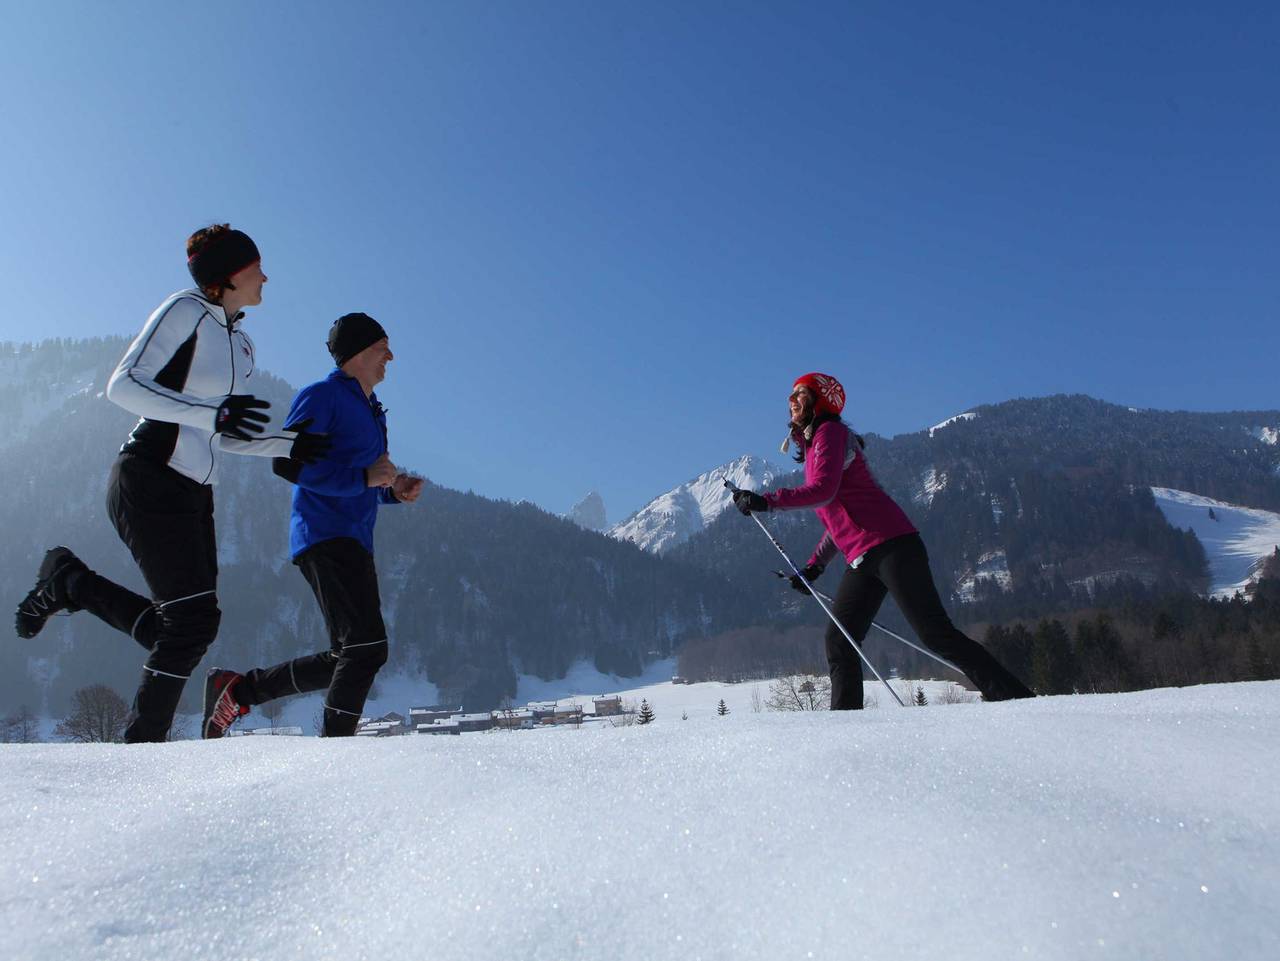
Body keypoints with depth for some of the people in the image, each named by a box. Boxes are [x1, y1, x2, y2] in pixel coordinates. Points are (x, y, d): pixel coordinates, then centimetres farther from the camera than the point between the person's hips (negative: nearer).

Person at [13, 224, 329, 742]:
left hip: (194, 496, 8)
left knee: (175, 630, 6)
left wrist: (289, 444, 8)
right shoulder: (186, 310, -5)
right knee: (194, 621, -10)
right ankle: (143, 739, 6)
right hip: (149, 484, -8)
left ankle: (67, 582, 25)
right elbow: (123, 385, -14)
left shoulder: (242, 344, 18)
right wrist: (212, 413, -25)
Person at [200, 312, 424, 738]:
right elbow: (286, 462, -14)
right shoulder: (322, 395, -3)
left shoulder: (370, 410, 25)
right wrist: (363, 477, -18)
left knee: (345, 660, 10)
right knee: (367, 647, -19)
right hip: (326, 538, -10)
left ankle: (235, 689, 21)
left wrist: (393, 490, 7)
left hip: (353, 544, 10)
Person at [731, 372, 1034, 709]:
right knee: (839, 641, 1)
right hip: (863, 559, 9)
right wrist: (814, 566, 21)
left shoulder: (830, 432, -2)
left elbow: (823, 490, -20)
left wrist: (765, 501, -19)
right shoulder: (813, 444, 24)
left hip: (889, 544, -9)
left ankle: (1015, 698, -6)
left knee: (935, 633, -11)